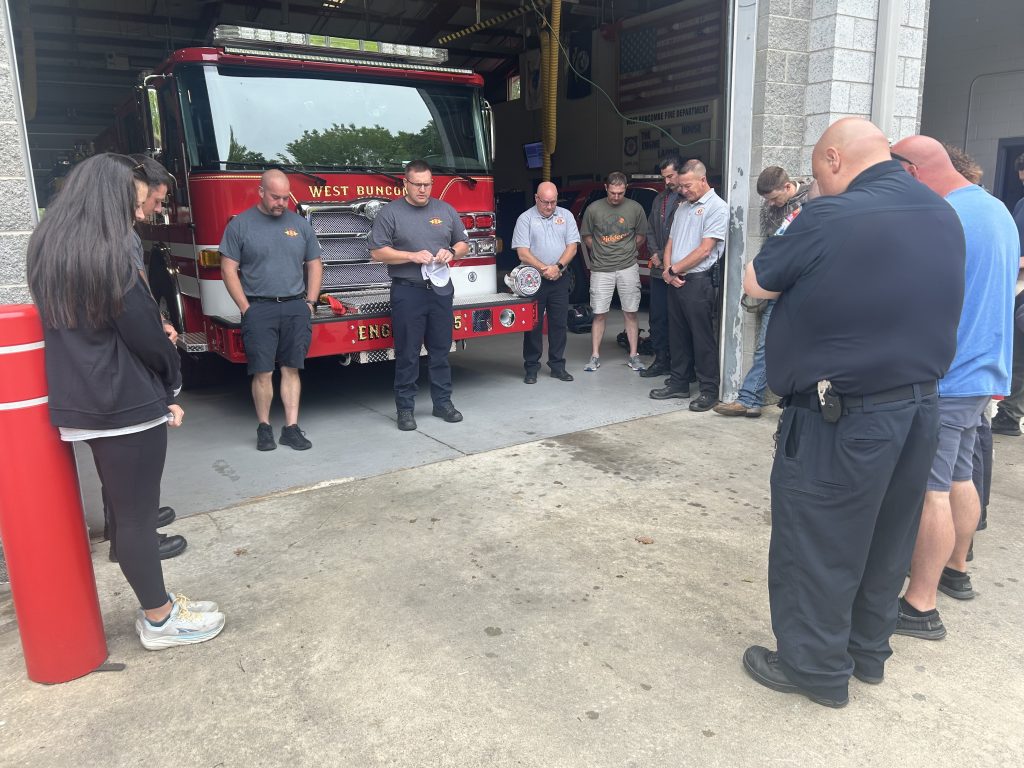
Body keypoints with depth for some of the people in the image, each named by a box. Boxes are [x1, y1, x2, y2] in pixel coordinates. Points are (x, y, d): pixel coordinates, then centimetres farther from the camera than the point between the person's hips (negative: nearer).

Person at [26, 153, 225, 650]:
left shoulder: (45, 248, 8)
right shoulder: (107, 254, -18)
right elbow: (144, 335, -15)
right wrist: (170, 387, 2)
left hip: (82, 401, 9)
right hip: (127, 403, -9)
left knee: (125, 509, 19)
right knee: (136, 515, 3)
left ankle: (157, 604, 33)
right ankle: (160, 621, 19)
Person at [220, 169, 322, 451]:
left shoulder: (300, 224, 11)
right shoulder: (240, 224, 1)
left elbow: (314, 265, 14)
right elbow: (229, 269, -1)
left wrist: (310, 302, 5)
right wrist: (246, 308, -7)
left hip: (296, 308, 3)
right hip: (259, 309, -2)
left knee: (291, 369, 5)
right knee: (262, 372, -1)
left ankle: (291, 427, 9)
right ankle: (264, 428, 12)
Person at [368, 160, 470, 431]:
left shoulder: (446, 210, 11)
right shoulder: (390, 212, -1)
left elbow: (463, 243, 16)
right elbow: (377, 251, -7)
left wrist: (451, 252, -7)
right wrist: (412, 256, -17)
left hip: (441, 290, 4)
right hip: (407, 292, -4)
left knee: (440, 350, 10)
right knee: (407, 353, 1)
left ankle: (443, 402, 20)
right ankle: (405, 408, 9)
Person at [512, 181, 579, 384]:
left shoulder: (566, 216, 8)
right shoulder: (525, 219, -2)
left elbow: (572, 246, 2)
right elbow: (523, 252, -9)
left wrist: (558, 267, -13)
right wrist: (544, 269, -17)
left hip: (560, 280, 3)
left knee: (559, 324, 6)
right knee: (533, 324, 2)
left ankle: (557, 365, 15)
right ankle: (531, 368, 10)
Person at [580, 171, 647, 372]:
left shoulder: (635, 208, 0)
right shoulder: (593, 209, -1)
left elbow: (641, 236, 12)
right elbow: (586, 236, 9)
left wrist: (627, 252, 7)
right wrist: (600, 253, 5)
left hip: (628, 268, 1)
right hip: (601, 269, 0)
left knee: (630, 313, 5)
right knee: (599, 314, 2)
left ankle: (633, 356, 13)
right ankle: (595, 356, 11)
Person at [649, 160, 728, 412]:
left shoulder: (716, 207, -7)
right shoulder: (683, 208, 18)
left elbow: (704, 250, -14)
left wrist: (674, 270, -9)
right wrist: (668, 270, -2)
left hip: (698, 281, -8)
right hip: (675, 282, 8)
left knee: (702, 338, -3)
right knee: (678, 335, 13)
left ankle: (709, 390, 5)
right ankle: (679, 383, 23)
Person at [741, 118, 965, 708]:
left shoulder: (832, 218, -19)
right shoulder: (943, 215, 7)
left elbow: (756, 286, -7)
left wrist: (796, 241, 10)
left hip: (844, 417, -8)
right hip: (920, 406, 8)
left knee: (817, 544, 8)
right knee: (888, 539, 20)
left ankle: (817, 668, 22)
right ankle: (869, 651, 37)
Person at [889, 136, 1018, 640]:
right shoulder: (998, 210, 13)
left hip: (943, 378, -10)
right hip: (984, 371, 10)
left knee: (930, 491, -5)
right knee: (960, 478, 20)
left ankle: (920, 607, 2)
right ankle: (956, 570, 35)